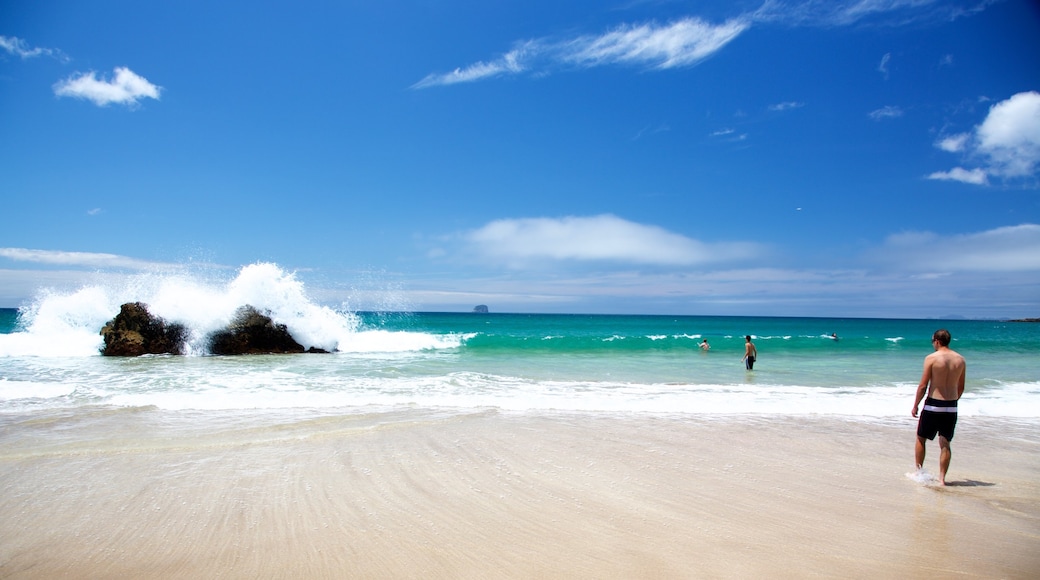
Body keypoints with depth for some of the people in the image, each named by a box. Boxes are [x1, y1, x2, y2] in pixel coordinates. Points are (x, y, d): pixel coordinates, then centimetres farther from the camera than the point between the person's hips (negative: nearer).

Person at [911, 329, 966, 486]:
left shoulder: (931, 358, -11)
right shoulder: (960, 360, 4)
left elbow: (923, 386, -11)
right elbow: (961, 388, 11)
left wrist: (915, 406, -1)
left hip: (933, 405, -4)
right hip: (951, 407, 4)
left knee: (920, 439, 12)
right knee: (945, 444, 10)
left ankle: (918, 472, 16)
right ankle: (942, 478, 8)